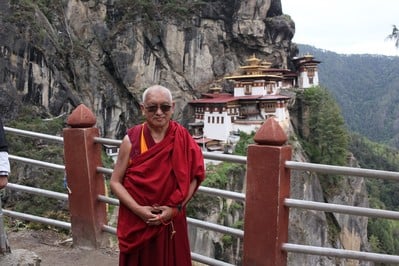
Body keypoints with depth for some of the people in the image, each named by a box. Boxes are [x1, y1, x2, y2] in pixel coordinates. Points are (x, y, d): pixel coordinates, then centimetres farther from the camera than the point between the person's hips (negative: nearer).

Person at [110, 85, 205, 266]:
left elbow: (193, 178, -3)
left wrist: (175, 208, -15)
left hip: (171, 221, 0)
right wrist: (138, 209, -16)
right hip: (136, 221, 0)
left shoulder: (182, 139, -5)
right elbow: (115, 182, -5)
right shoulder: (131, 139, -7)